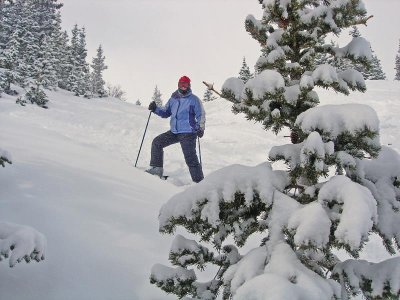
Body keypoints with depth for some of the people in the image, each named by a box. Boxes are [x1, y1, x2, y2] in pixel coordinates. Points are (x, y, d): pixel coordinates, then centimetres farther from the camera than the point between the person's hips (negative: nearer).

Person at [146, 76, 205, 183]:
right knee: (157, 142, 4)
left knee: (190, 158, -12)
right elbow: (166, 113, 22)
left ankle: (199, 181, -7)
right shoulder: (173, 99, 14)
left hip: (188, 134, -6)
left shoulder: (194, 99, -1)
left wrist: (201, 128, -19)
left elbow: (201, 115, -4)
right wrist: (155, 109, 4)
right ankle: (157, 169, 9)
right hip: (174, 132, 7)